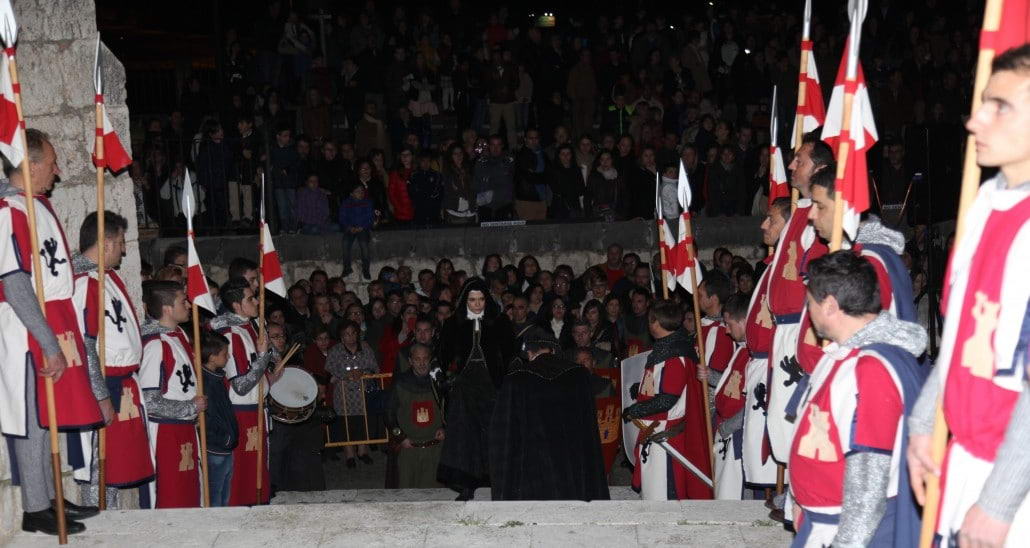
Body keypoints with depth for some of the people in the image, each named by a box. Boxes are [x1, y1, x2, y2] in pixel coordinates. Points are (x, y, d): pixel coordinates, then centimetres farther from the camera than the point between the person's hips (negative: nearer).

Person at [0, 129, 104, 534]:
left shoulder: (39, 204, 12)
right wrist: (50, 344, -20)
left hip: (57, 327, 9)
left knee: (49, 415, 15)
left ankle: (49, 498, 26)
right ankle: (35, 509, 11)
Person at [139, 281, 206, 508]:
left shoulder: (180, 334, 7)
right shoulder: (156, 344, -18)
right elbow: (148, 402, -23)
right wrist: (191, 407, -14)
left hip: (186, 430, 9)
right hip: (165, 432, -9)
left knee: (189, 496, 15)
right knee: (168, 500, -1)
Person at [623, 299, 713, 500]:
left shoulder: (676, 357, -21)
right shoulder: (662, 349, 10)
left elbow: (667, 400, -24)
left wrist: (634, 411, -15)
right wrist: (638, 389, 7)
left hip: (665, 431, -10)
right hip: (651, 429, 10)